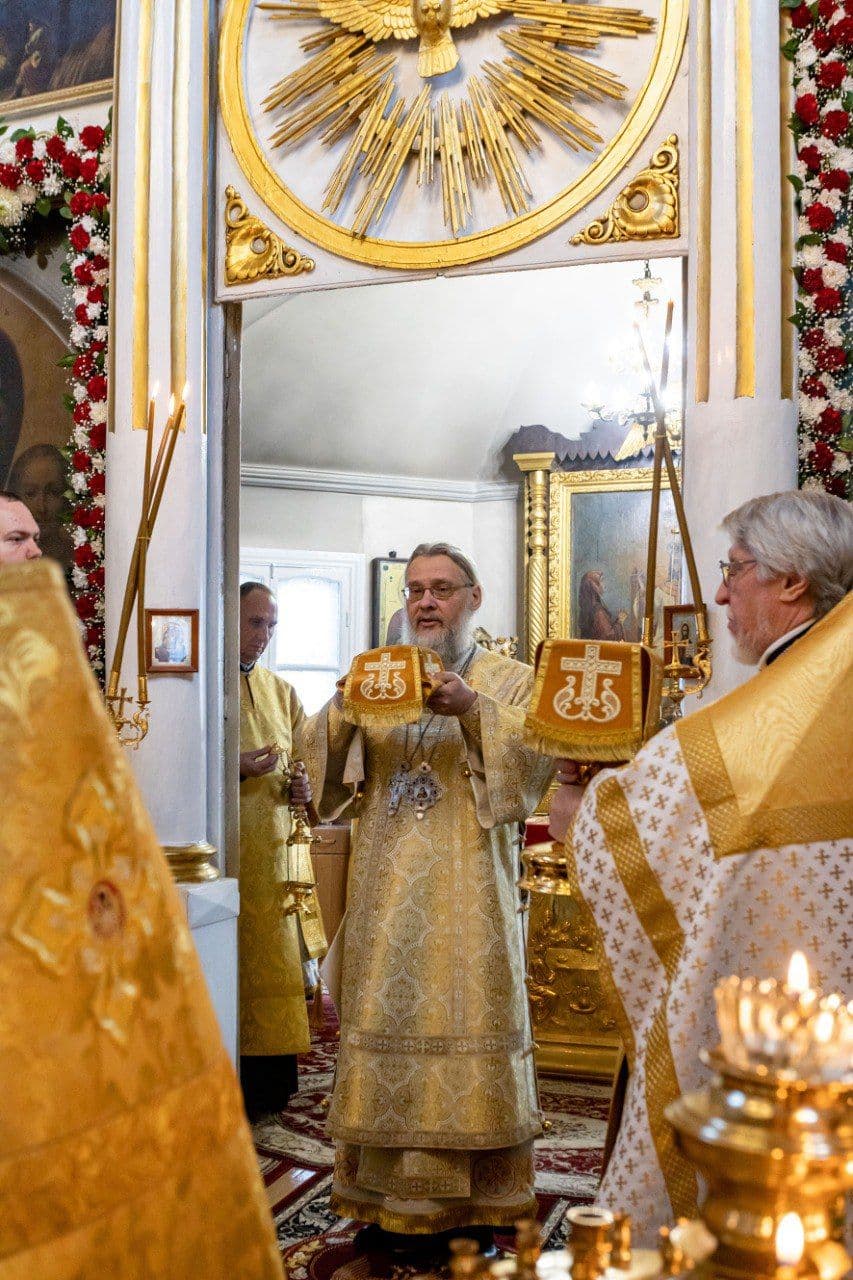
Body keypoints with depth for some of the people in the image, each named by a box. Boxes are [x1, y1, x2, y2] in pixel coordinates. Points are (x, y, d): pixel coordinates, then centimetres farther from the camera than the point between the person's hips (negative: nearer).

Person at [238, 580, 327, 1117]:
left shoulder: (281, 692, 17)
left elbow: (306, 764, 21)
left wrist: (303, 787, -1)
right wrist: (232, 769, -21)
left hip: (276, 851, 5)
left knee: (274, 967, 6)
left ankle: (269, 1088, 16)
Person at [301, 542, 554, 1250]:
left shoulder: (511, 680, 6)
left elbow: (538, 754, -11)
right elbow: (321, 755, 5)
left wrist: (473, 709, -25)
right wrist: (346, 707, -15)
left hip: (469, 893, -3)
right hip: (387, 893, 3)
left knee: (468, 1024, 0)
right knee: (388, 1025, 4)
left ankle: (478, 1199, 14)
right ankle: (391, 1196, 16)